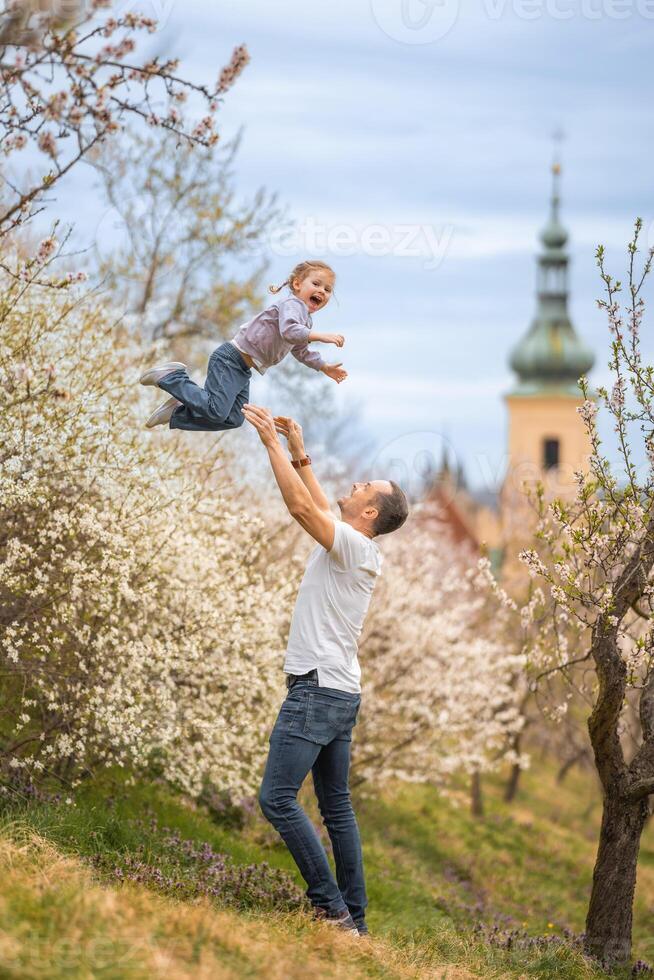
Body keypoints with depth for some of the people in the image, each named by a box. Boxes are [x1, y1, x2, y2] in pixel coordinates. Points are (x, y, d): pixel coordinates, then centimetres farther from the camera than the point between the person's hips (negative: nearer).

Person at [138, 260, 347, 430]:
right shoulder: (292, 304, -13)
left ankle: (178, 413, 13)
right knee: (216, 411, -22)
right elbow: (289, 332, -33)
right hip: (230, 359, -10)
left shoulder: (305, 321, 19)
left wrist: (326, 368, 32)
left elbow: (301, 351, 34)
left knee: (233, 420, 8)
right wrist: (321, 336, -34)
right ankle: (172, 377, -7)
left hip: (242, 369, 10)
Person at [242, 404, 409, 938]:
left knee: (278, 797, -14)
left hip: (318, 689, -10)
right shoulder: (354, 548, 14)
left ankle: (332, 906, -16)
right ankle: (353, 916, 11)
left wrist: (273, 443, -13)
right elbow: (318, 506, 28)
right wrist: (300, 453, 25)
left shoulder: (354, 546, -12)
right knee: (337, 806, 11)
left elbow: (302, 505, -19)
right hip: (341, 693, 10)